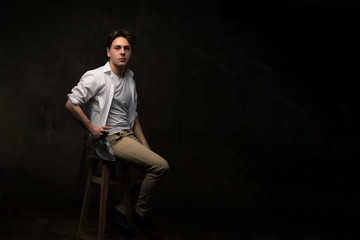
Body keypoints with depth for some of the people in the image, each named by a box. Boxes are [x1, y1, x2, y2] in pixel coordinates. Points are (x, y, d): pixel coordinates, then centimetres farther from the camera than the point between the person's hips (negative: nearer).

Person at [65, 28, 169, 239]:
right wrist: (92, 128, -13)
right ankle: (142, 216, 1)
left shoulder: (130, 79, 15)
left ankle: (120, 212, 7)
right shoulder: (96, 77, -8)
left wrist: (146, 147, 12)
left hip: (128, 135, 8)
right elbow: (71, 104, -9)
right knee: (160, 166, -19)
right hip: (110, 138, -8)